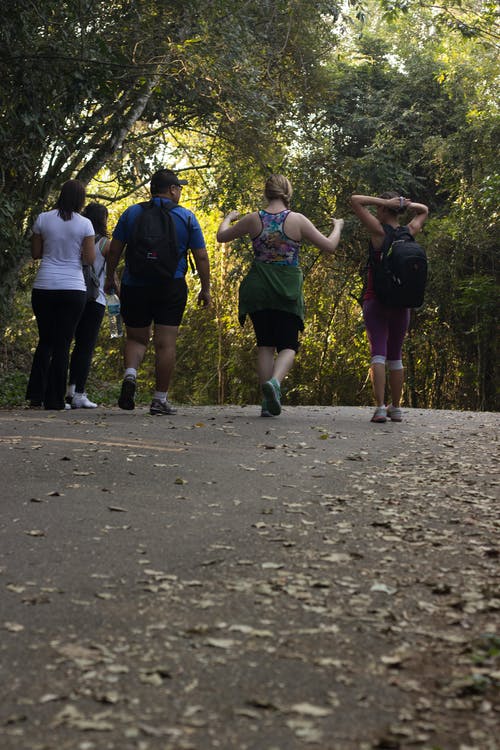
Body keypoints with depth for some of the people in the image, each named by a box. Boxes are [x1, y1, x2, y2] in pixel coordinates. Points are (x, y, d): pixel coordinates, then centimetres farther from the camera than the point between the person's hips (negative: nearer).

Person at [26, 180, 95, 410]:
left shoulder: (43, 219, 2)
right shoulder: (84, 224, -4)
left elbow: (35, 253, 7)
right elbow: (89, 258, -4)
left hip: (44, 287, 2)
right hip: (73, 289, -2)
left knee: (45, 340, 15)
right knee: (62, 344, 3)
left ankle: (35, 394, 7)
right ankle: (54, 399, 2)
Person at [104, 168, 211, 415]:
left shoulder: (132, 213, 4)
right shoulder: (187, 217, 1)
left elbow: (114, 250, 4)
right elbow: (201, 257, 1)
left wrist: (110, 278, 17)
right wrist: (205, 289, 10)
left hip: (134, 286, 2)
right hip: (171, 287, -2)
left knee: (136, 338, 16)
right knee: (165, 343, 2)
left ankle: (130, 374, -11)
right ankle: (160, 399, 2)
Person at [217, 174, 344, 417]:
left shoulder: (253, 219, -1)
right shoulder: (297, 220, -6)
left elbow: (222, 236, 13)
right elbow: (329, 247, -4)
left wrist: (228, 218, 34)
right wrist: (337, 227, 16)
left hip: (258, 288, 2)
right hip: (288, 290, -2)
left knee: (265, 345, 11)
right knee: (288, 345, 6)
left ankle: (268, 402, 6)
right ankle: (274, 381, -24)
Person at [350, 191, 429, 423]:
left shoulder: (379, 230, -8)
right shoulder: (409, 233, 5)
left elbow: (355, 200, -9)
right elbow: (424, 211, 25)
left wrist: (386, 202, -6)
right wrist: (406, 204, 7)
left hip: (376, 299, -5)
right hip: (401, 303, 5)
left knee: (378, 353, -10)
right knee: (395, 356, 14)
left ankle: (380, 407, -21)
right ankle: (395, 409, 19)